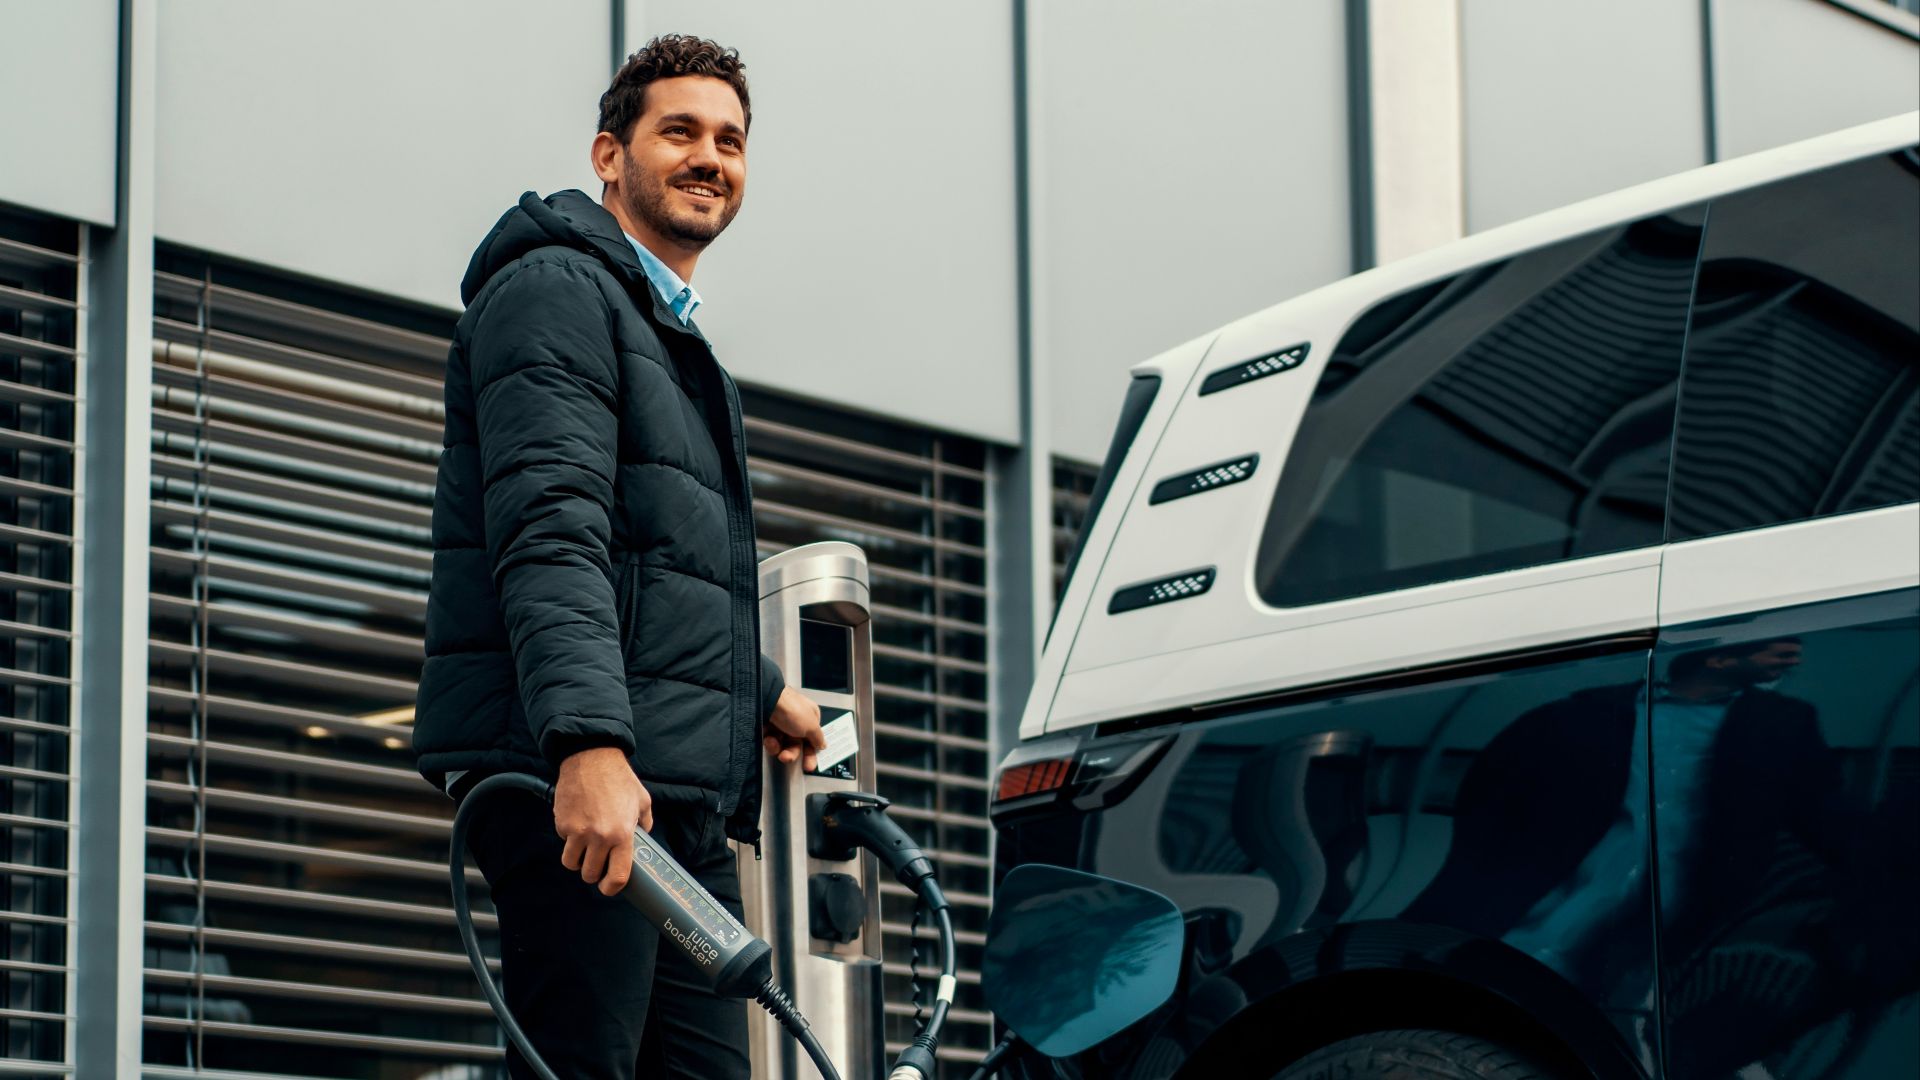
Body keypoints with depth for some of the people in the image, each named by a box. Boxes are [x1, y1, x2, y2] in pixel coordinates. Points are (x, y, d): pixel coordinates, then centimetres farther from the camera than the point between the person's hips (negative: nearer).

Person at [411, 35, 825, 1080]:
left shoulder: (685, 349, 29)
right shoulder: (558, 288, -3)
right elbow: (550, 532, -18)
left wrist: (762, 694, 51)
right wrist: (589, 738, -30)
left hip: (687, 798, 10)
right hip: (581, 777, -10)